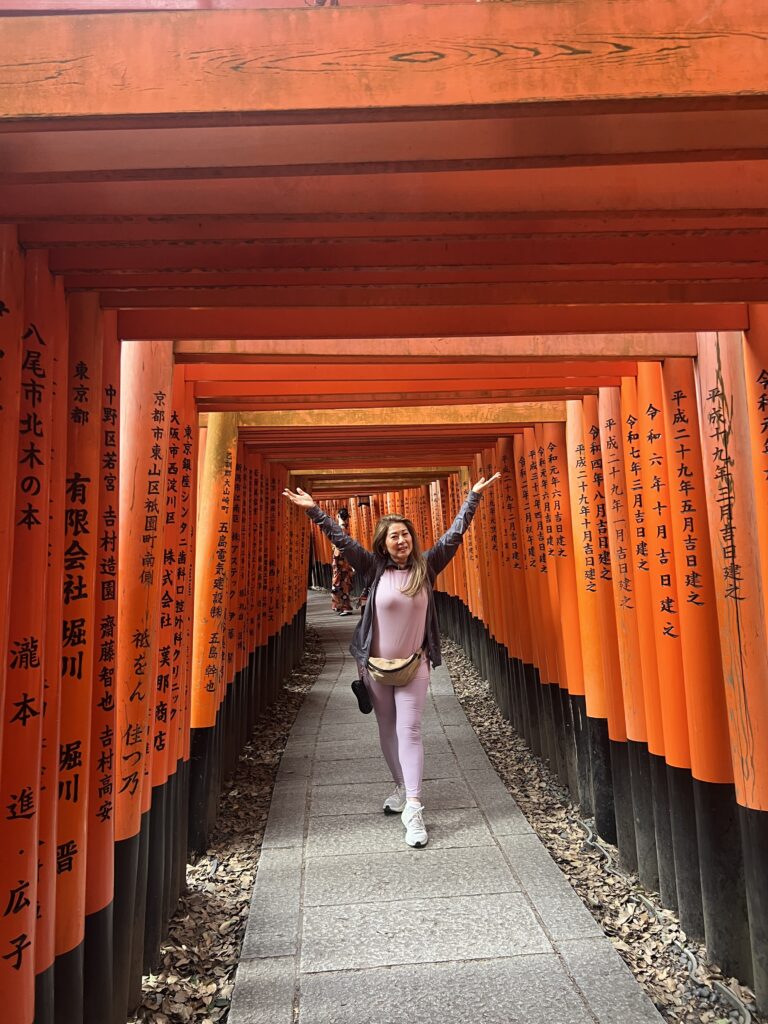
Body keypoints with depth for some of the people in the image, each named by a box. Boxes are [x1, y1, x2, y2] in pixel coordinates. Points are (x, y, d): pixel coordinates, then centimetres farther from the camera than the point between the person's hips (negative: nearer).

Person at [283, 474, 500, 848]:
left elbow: (453, 535, -3)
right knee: (387, 730, 15)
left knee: (409, 730, -7)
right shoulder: (374, 567, -6)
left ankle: (413, 807, -6)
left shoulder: (426, 566, -4)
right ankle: (402, 787, 34)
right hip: (376, 663, 2)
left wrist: (473, 496, -2)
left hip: (414, 663, -1)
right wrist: (313, 510, -12)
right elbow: (341, 540, -8)